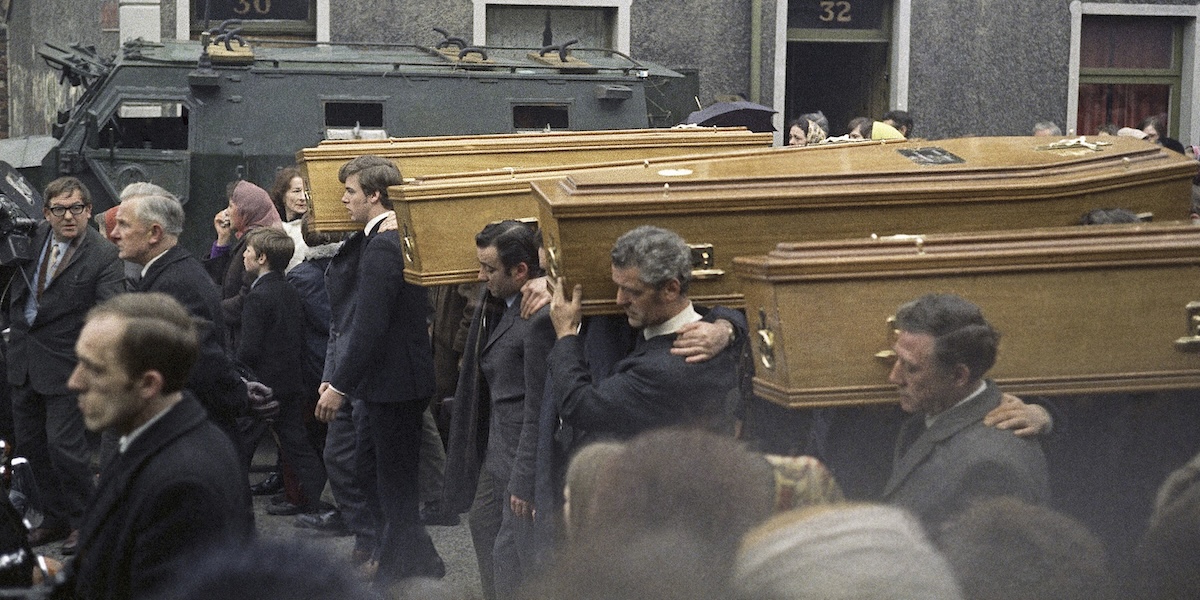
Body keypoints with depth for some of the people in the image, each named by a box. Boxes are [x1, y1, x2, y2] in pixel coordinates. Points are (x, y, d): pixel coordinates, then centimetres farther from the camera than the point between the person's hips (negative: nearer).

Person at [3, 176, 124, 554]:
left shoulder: (104, 256, -14)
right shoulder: (34, 237, 3)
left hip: (65, 361, -7)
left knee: (65, 444, -4)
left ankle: (81, 522, 14)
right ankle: (55, 518, 29)